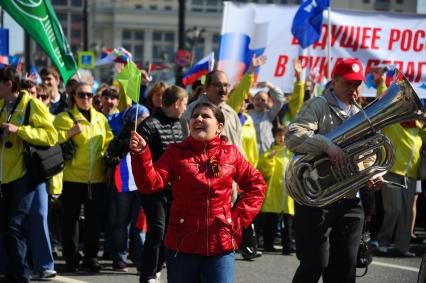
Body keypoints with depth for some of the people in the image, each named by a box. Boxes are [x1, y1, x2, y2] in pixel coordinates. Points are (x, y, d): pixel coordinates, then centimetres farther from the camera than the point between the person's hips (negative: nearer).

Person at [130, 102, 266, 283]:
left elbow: (256, 185, 12)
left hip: (221, 243, 0)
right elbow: (151, 183, -10)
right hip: (182, 242, 0)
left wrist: (239, 219, 2)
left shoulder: (230, 154, 4)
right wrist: (140, 154, -25)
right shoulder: (175, 153, 2)